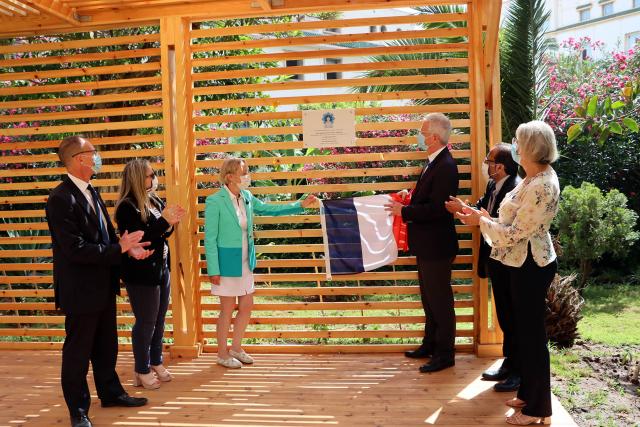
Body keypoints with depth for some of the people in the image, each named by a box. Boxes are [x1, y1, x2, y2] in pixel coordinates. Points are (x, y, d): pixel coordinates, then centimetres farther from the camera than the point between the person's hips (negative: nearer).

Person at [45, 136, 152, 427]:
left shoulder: (91, 192, 7)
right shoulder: (62, 198, -21)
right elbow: (76, 249, -26)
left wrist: (129, 247, -4)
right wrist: (119, 249, -22)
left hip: (103, 285, 9)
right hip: (80, 289, -9)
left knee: (106, 346, 22)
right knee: (78, 351, 8)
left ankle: (110, 392, 39)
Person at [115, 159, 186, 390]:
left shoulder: (155, 202, 7)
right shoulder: (127, 207, -16)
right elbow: (140, 239, -23)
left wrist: (170, 223, -6)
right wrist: (164, 220, -23)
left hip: (161, 270, 8)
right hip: (141, 274, -8)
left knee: (159, 320, 16)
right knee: (146, 322, 3)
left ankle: (156, 363, 31)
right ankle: (142, 371, 18)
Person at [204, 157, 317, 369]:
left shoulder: (246, 197, 3)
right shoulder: (215, 201, -16)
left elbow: (267, 209, 16)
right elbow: (210, 239, -14)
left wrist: (300, 205, 9)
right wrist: (213, 270, -15)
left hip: (245, 262, 7)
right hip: (227, 262, -7)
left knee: (247, 306, 13)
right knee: (227, 309, 5)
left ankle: (236, 348, 32)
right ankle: (222, 353, 24)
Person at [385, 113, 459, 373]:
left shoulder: (445, 166, -22)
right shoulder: (434, 162, 10)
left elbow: (436, 208, -26)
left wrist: (404, 211, -18)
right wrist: (409, 199, 3)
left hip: (436, 246, -10)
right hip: (426, 245, 10)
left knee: (440, 300, 3)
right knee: (429, 298, 20)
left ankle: (445, 354, 16)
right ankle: (430, 345, 35)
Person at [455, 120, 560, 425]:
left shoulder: (541, 186, -24)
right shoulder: (537, 177, 9)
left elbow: (515, 233, -22)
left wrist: (481, 221, -9)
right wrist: (485, 218, 6)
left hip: (531, 266, -10)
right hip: (525, 263, 10)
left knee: (532, 333, 2)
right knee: (525, 330, 19)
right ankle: (528, 393, 34)